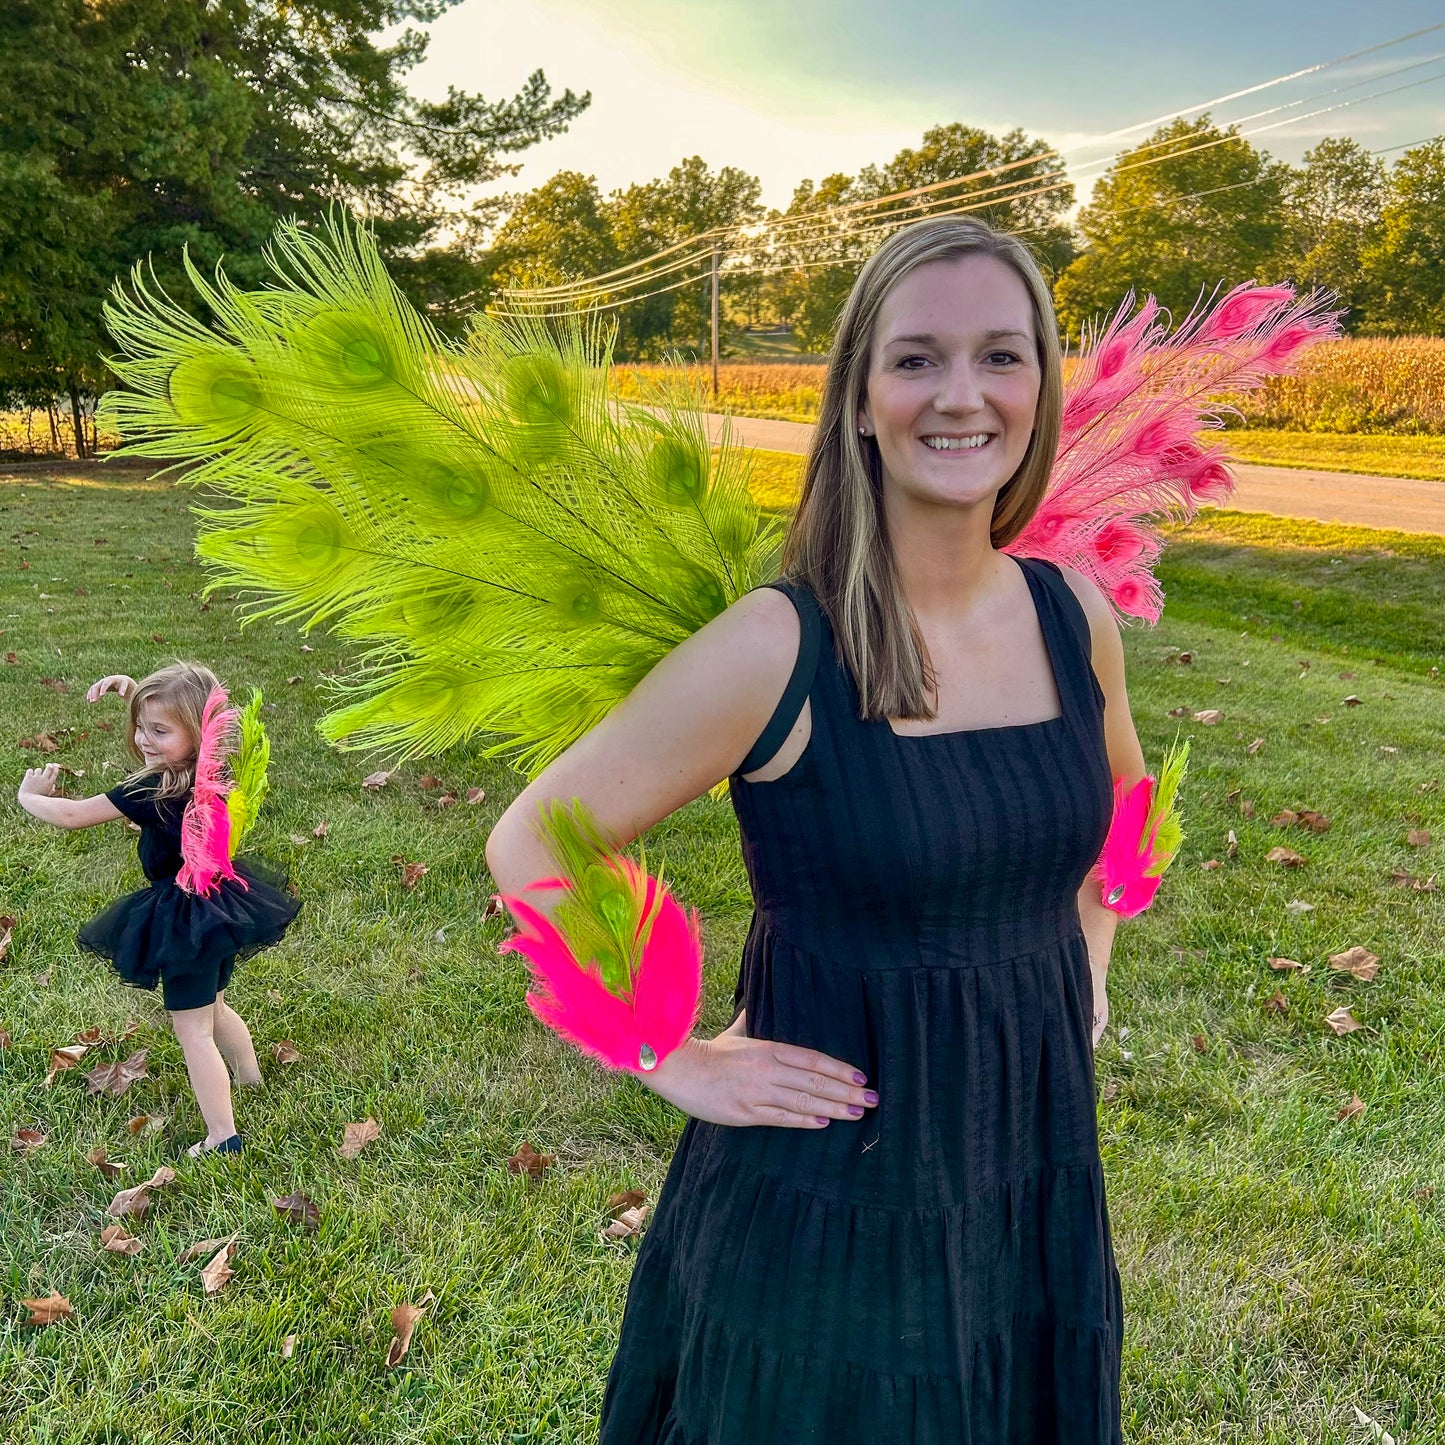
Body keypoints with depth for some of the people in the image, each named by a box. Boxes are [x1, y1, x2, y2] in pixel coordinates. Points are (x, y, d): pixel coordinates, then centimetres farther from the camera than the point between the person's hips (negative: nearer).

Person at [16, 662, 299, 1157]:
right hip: (222, 899, 8)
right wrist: (133, 689, 2)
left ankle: (222, 1137, 9)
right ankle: (249, 1079, 48)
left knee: (192, 1031, 3)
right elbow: (165, 710, 16)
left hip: (184, 919, -8)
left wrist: (29, 796, 4)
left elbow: (72, 815, -14)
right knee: (213, 1008, 29)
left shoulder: (152, 792, -27)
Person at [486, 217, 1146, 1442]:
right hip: (828, 1201, -5)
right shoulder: (777, 648, -21)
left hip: (1038, 1179, 6)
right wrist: (677, 1062, -13)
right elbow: (532, 847, -15)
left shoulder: (1075, 617, -4)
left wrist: (1086, 968, 10)